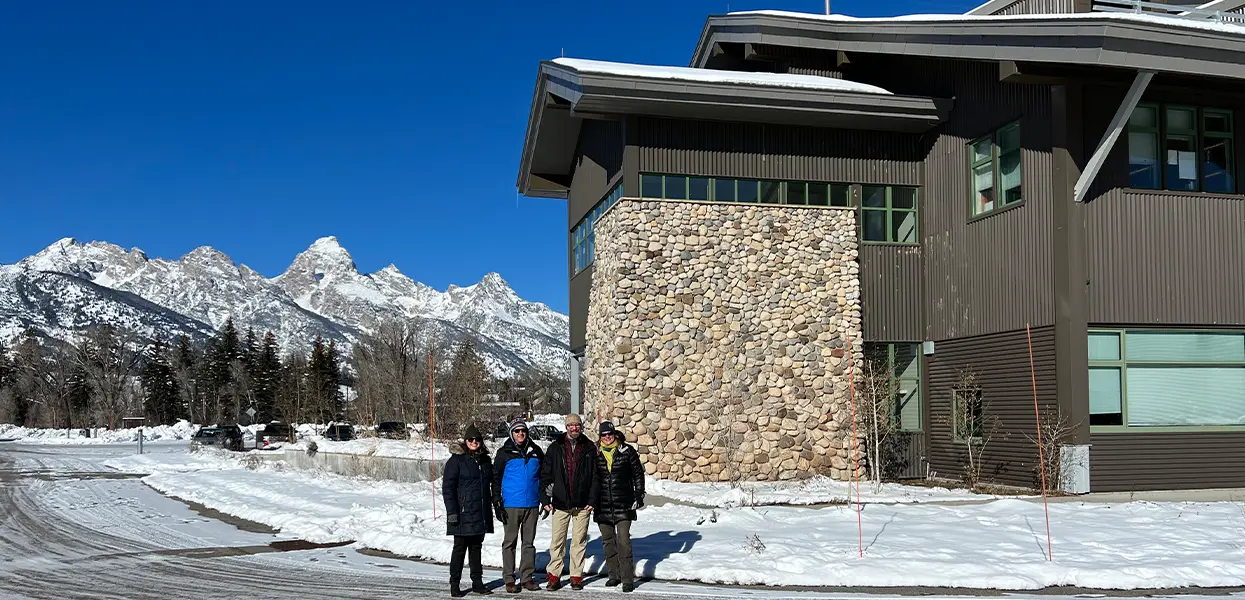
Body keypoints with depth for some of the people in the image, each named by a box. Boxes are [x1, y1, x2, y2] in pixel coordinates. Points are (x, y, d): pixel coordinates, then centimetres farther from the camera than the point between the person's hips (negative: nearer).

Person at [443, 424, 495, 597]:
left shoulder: (485, 460, 12)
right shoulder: (457, 459, -6)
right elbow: (447, 487, -9)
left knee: (476, 547, 12)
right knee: (460, 547, -1)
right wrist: (452, 511, -15)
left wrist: (491, 507, 17)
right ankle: (454, 584, 6)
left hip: (481, 514, 5)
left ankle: (477, 582, 19)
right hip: (463, 513, -5)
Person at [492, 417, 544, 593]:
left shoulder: (536, 451, 8)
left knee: (529, 542, 9)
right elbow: (496, 478, -1)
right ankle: (509, 579, 8)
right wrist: (497, 503, -7)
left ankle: (527, 577, 16)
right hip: (511, 504, -3)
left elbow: (543, 475, 18)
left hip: (532, 505, 3)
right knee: (510, 542, 2)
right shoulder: (504, 453, -2)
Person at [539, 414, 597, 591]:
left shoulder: (589, 448, 4)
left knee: (579, 541, 6)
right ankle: (554, 575, 10)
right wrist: (545, 499, -3)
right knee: (557, 541, 2)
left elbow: (595, 476, 4)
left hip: (582, 504, 0)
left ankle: (576, 576, 15)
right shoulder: (555, 448, 3)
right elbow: (545, 475, 4)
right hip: (560, 503, 0)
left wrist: (592, 500, -3)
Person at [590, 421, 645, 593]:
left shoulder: (627, 451, 0)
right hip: (603, 506, 3)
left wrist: (639, 496, 0)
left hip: (623, 505, -3)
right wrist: (591, 500, 9)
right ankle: (614, 575, 23)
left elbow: (638, 474, 6)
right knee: (608, 541, 10)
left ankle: (627, 579, -5)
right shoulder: (595, 454, 5)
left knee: (623, 541, -9)